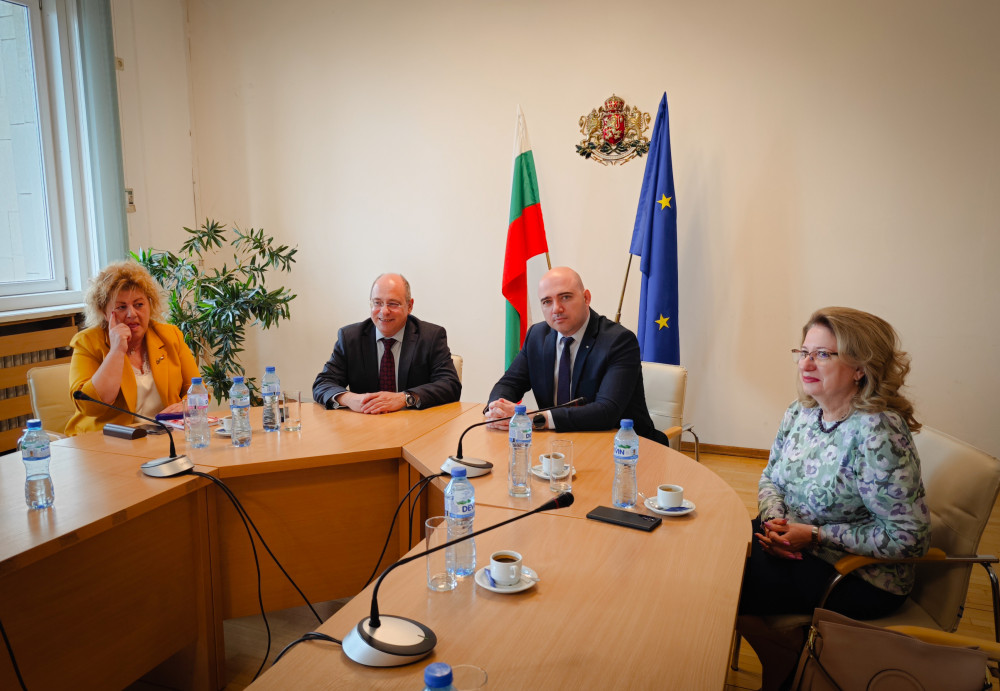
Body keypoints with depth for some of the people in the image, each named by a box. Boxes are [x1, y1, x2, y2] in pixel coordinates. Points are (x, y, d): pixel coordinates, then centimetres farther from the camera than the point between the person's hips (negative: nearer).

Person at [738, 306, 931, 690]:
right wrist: (774, 519, -10)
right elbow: (771, 478, 11)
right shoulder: (801, 412, -1)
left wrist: (816, 536, -22)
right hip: (791, 545, 7)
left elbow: (908, 537, -23)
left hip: (861, 576, -7)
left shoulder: (878, 435, -25)